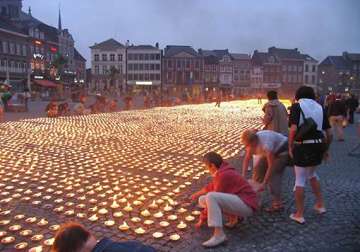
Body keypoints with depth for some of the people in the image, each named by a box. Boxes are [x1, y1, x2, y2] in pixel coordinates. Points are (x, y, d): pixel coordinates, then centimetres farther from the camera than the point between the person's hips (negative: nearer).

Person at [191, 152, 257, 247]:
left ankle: (219, 235, -28)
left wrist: (202, 219, -6)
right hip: (239, 203, 10)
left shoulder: (223, 175, -19)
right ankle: (233, 217, 10)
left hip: (246, 205, -10)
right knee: (202, 200, 7)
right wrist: (198, 194, 45)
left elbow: (213, 197, -16)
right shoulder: (223, 171, 11)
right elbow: (212, 186, 30)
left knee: (210, 197, -29)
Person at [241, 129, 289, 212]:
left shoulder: (266, 144, -40)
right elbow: (247, 159, -11)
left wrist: (264, 183, -32)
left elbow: (271, 166, -34)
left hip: (283, 150, -7)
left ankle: (278, 204, -12)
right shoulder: (252, 141, -19)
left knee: (273, 174, -17)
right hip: (272, 151, 7)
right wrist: (243, 176, -17)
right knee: (258, 168, 1)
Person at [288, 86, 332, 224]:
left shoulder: (297, 106, -3)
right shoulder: (320, 107, 11)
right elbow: (329, 133, 10)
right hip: (318, 145, 5)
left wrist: (290, 147, -8)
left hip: (303, 146, -5)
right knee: (312, 174, 29)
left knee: (300, 179, 6)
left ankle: (299, 215, 15)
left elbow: (293, 129, -18)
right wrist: (326, 149, 22)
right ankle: (320, 205, 33)